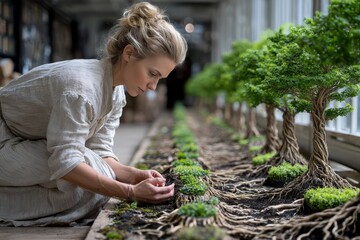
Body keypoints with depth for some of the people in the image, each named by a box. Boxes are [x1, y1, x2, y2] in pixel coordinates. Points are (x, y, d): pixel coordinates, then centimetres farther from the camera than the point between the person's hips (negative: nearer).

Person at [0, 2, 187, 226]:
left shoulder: (116, 92, -2)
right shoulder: (81, 86, -30)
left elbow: (100, 151, -5)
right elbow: (65, 162, -34)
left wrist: (134, 175, -23)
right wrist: (131, 192, -35)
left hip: (28, 146, 9)